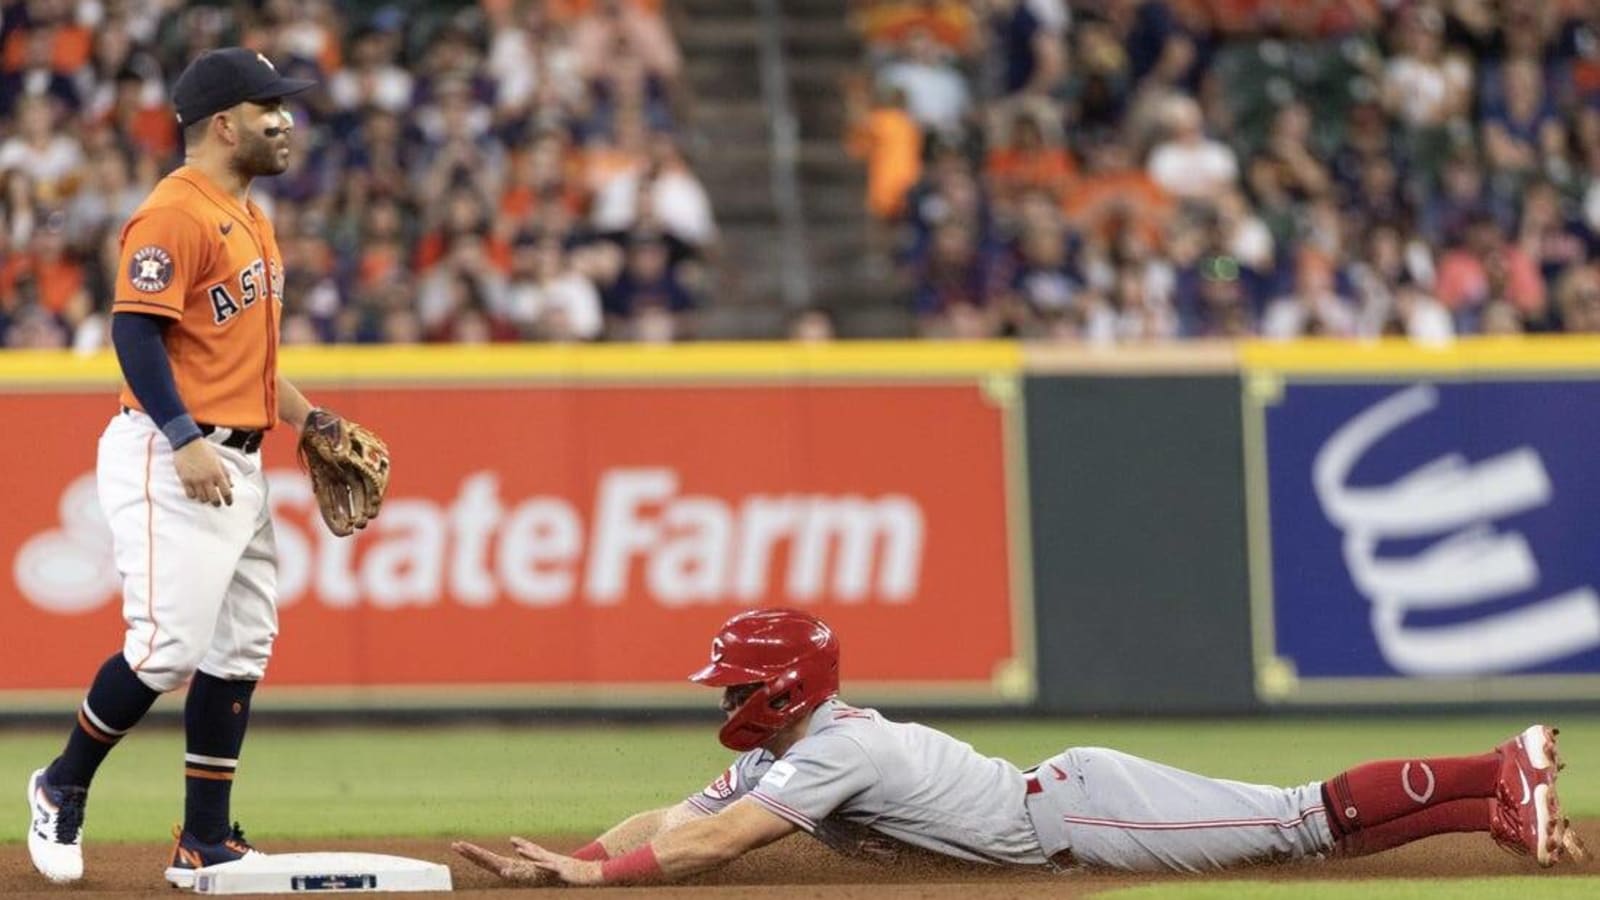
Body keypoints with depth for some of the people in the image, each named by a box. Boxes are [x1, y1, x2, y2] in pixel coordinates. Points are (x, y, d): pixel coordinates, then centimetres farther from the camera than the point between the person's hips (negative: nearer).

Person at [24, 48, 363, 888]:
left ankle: (204, 845, 12)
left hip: (237, 466, 10)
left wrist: (303, 415, 19)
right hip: (168, 458, -10)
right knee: (167, 645, -13)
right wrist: (186, 441, -27)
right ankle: (62, 791, 7)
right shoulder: (174, 214, -13)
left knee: (240, 651, 8)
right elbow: (136, 330, -20)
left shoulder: (249, 218, 17)